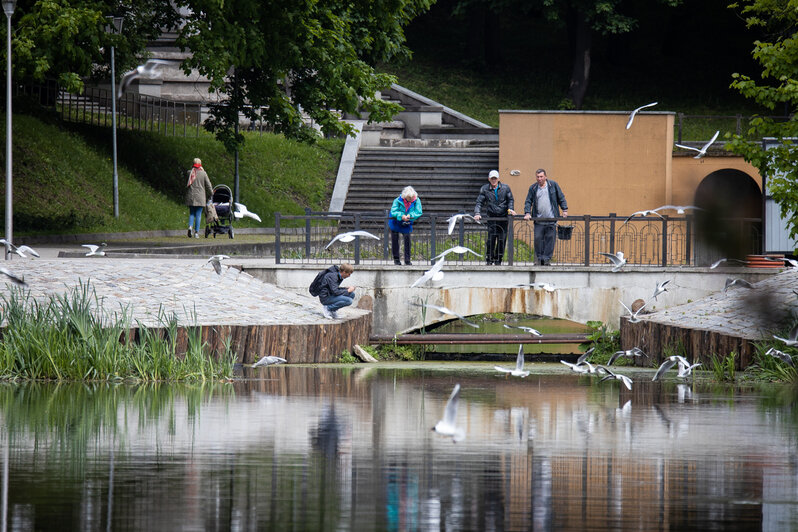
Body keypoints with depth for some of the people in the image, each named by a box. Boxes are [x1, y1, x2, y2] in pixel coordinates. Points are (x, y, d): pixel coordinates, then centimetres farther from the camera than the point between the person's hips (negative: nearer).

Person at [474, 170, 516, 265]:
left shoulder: (505, 188, 5)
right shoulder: (484, 189, 4)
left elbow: (510, 200, 13)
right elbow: (479, 203, 2)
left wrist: (510, 209, -5)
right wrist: (477, 213, -13)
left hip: (503, 217, 1)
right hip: (492, 217, -1)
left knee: (502, 239, 0)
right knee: (491, 239, -11)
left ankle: (498, 260, 11)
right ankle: (489, 259, -1)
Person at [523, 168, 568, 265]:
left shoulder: (553, 185, 6)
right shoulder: (533, 188, 8)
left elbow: (561, 198, 9)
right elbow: (528, 202, 10)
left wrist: (565, 210, 1)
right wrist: (527, 213, -5)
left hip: (551, 219, -1)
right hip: (539, 220, 1)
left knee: (550, 239, -3)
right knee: (538, 239, -4)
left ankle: (547, 259, 2)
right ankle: (539, 258, 7)